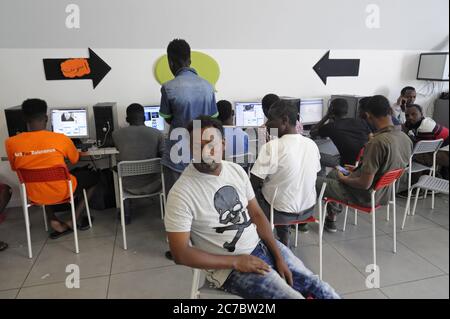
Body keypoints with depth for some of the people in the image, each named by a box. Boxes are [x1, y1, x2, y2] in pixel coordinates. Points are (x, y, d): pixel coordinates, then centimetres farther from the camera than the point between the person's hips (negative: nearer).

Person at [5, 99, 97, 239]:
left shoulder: (10, 143, -12)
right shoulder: (60, 138, -19)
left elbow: (15, 168, 7)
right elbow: (75, 160, 1)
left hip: (34, 196, 4)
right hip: (62, 192, -3)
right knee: (92, 176, 22)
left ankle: (54, 221, 23)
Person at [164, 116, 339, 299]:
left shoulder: (236, 170, -2)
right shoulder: (181, 193, -19)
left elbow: (256, 214, 4)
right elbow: (181, 254, -17)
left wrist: (278, 257, -4)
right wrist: (236, 262, -16)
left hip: (261, 244, 6)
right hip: (228, 266, -5)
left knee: (324, 292, 4)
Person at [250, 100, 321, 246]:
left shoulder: (271, 147, -24)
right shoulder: (312, 144, -5)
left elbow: (254, 184, -22)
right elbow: (310, 176, 9)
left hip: (281, 213, -5)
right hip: (308, 209, 5)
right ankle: (283, 238, 37)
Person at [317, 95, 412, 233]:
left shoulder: (377, 142, -32)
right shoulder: (407, 139, -6)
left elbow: (365, 184, -28)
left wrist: (343, 178, -10)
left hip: (365, 196, -8)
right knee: (333, 173, 26)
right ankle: (331, 218, 30)